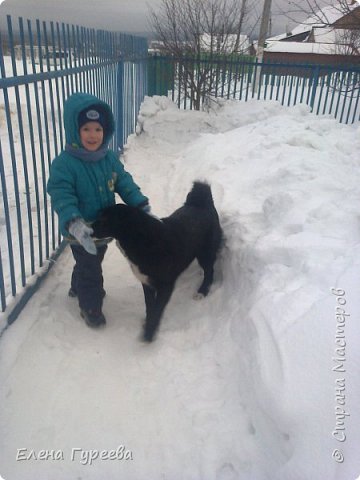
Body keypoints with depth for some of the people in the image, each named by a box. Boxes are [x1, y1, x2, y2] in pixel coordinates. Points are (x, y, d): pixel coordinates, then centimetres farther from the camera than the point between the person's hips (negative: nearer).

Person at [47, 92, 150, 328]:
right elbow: (62, 196, -28)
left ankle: (78, 288, 56)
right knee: (90, 269, 8)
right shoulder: (64, 163, -23)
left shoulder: (110, 158, -6)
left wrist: (142, 205, -16)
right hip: (81, 234, -6)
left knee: (90, 263, 28)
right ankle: (90, 306, 32)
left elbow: (125, 183, -4)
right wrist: (73, 223, -43)